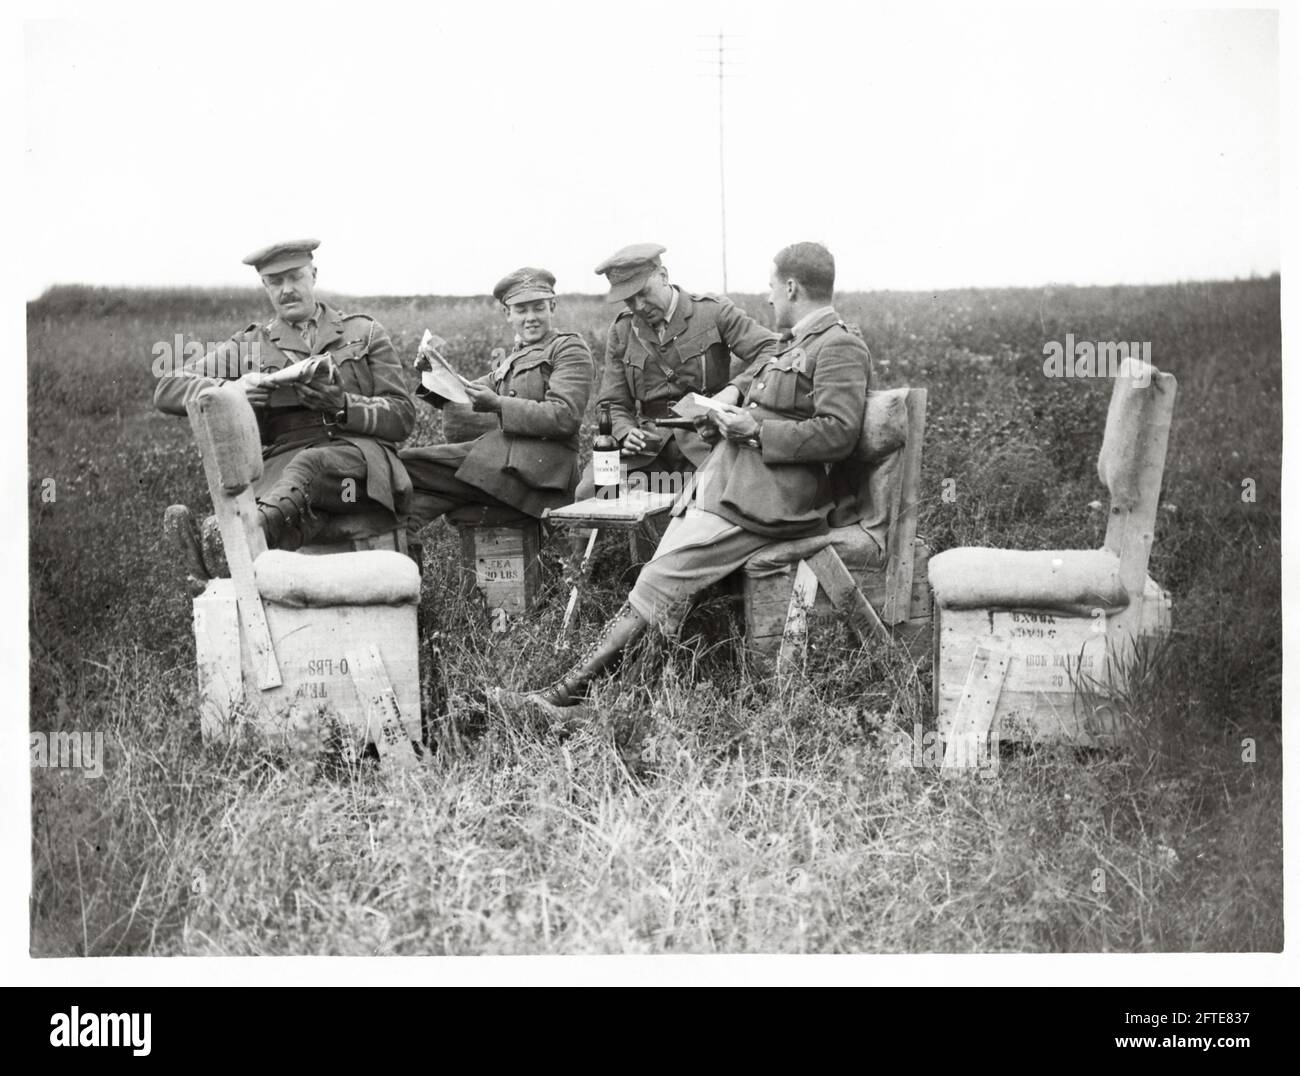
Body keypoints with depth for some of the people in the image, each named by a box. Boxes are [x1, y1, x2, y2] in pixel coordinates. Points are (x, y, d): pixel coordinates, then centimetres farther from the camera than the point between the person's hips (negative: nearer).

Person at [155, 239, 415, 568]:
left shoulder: (364, 332, 19)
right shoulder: (247, 346, 22)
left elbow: (402, 417, 11)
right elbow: (167, 390, 14)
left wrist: (343, 406, -9)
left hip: (361, 457, -1)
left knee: (310, 465, -39)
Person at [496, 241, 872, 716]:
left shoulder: (841, 348, -8)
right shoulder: (794, 343, 22)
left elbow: (838, 432, -20)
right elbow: (755, 372, 39)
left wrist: (756, 430, -16)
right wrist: (730, 395, 15)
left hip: (764, 498, -10)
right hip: (725, 478, 10)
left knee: (661, 579, -15)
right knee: (660, 581, 0)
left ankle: (571, 689, -15)